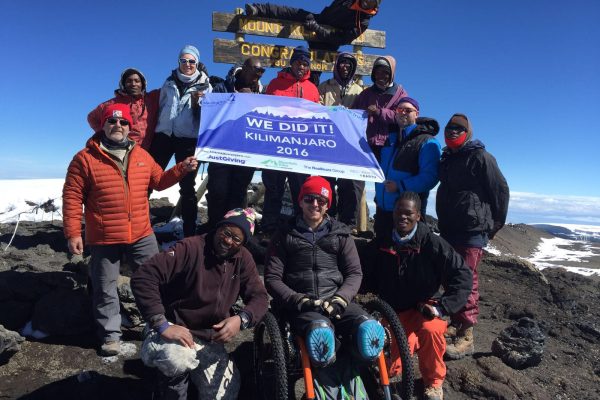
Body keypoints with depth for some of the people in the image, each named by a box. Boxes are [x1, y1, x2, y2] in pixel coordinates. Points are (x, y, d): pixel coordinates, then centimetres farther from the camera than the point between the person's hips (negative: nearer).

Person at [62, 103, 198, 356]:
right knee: (105, 288, 11)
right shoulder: (85, 158, -7)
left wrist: (182, 169, 0)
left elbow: (159, 181, 15)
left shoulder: (141, 155, 6)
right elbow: (72, 197, -6)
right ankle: (110, 334, 28)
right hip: (104, 238, -3)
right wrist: (73, 233, -11)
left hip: (142, 234, 3)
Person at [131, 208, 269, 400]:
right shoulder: (191, 248, -21)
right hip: (177, 332, -5)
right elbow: (143, 277, -26)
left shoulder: (243, 259, -3)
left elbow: (259, 297, -3)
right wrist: (162, 325, -32)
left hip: (210, 340, 6)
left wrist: (241, 319, -25)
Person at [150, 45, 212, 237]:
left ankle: (189, 232, 8)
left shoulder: (204, 85, 4)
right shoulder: (170, 81, 11)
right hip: (164, 135, 3)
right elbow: (160, 106, 20)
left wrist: (196, 102, -18)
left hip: (188, 139, -2)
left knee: (187, 186, 2)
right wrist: (154, 130, 17)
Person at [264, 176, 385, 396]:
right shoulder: (285, 235, 11)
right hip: (300, 304, -2)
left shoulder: (340, 233, 16)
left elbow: (354, 273, 10)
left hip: (335, 299, 2)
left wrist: (339, 300, -9)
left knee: (369, 330, -30)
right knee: (321, 332, -38)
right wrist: (301, 301, -10)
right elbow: (272, 279, 5)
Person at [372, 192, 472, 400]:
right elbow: (373, 279, 13)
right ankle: (412, 340, 26)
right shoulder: (383, 244, -3)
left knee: (431, 330, -37)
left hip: (424, 307, -3)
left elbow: (462, 274, -14)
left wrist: (442, 307, -20)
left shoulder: (432, 243, -14)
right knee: (389, 368, -9)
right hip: (394, 311, 3)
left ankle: (433, 381, -7)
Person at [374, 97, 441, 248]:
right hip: (382, 207, 7)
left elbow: (430, 177, -19)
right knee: (380, 247, 17)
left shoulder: (427, 142, -8)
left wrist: (400, 186, -26)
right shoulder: (390, 138, 14)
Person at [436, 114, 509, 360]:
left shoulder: (480, 158, -5)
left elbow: (501, 191, -5)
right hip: (449, 230, 8)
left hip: (473, 231, -7)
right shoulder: (447, 159, 19)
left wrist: (495, 224, 1)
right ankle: (456, 325, 23)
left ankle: (465, 337, -3)